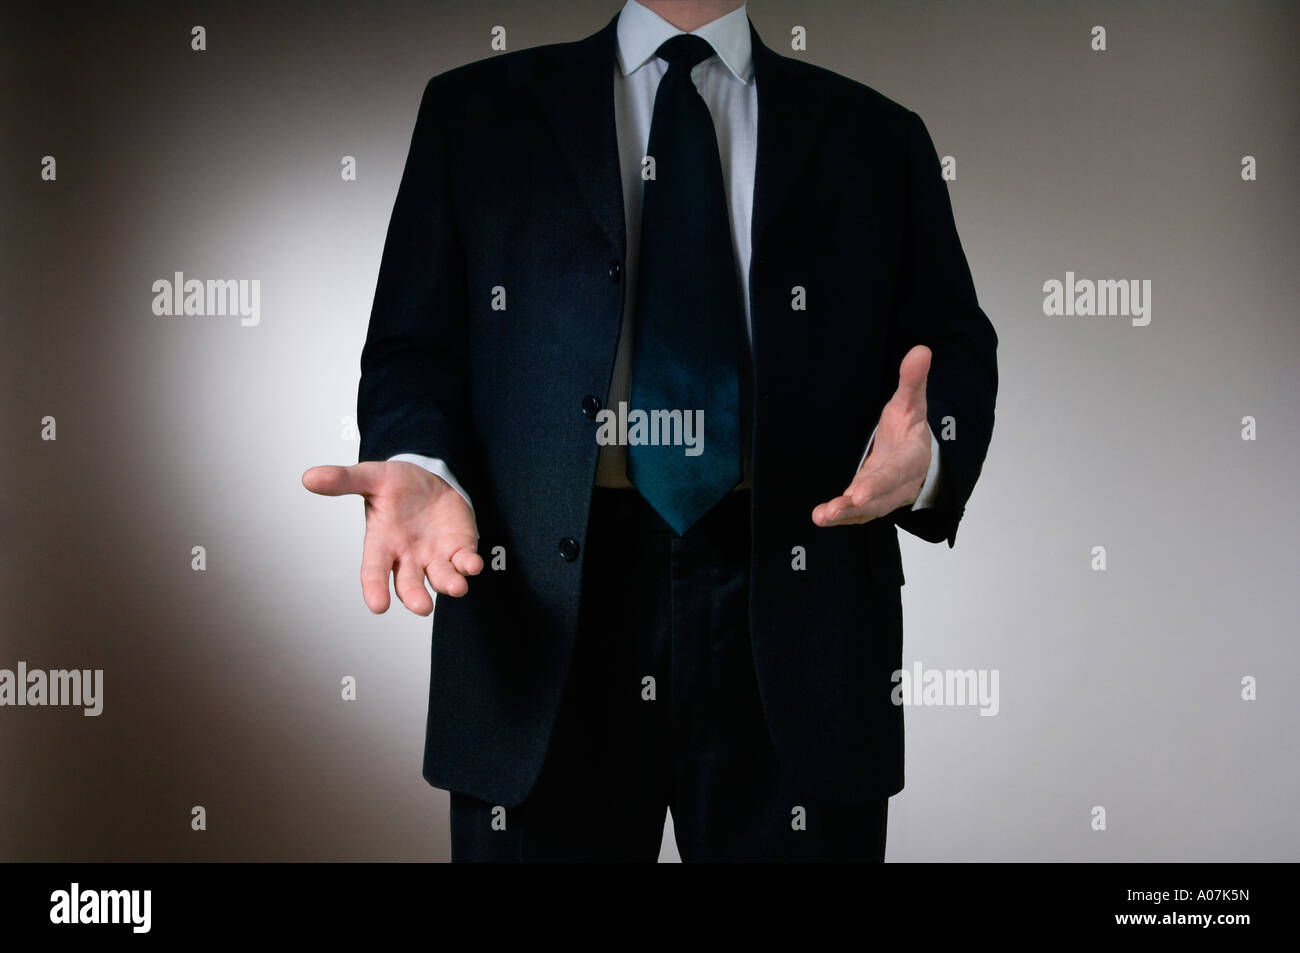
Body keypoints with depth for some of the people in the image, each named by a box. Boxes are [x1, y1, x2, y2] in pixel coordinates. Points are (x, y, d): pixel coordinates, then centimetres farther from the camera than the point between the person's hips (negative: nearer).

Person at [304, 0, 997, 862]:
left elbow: (958, 349, 10)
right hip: (542, 611, 0)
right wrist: (420, 469, -13)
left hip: (794, 608, 1)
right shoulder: (472, 114, 12)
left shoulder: (878, 139, 14)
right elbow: (412, 348, 8)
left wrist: (926, 458, -13)